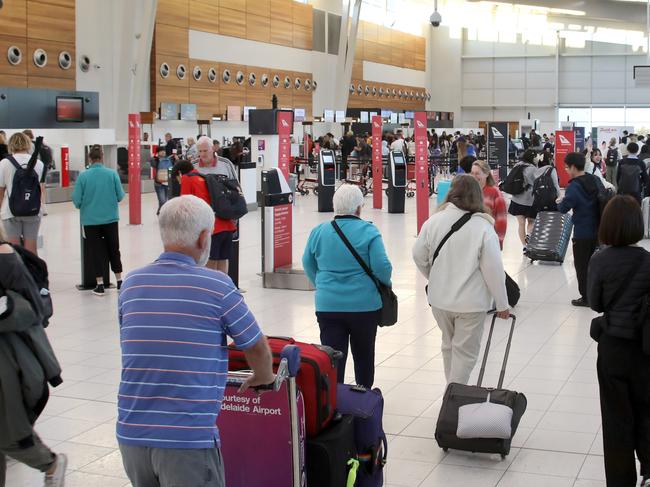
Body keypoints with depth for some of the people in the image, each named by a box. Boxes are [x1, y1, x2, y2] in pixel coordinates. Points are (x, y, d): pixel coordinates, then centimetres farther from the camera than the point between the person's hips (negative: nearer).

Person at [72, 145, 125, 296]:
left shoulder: (83, 176, -9)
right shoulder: (112, 174, -7)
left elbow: (77, 200, -9)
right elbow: (120, 196, -3)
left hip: (91, 220, -1)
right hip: (110, 218, 1)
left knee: (96, 251, 8)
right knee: (113, 249, 16)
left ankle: (100, 284, 9)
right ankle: (119, 281, 22)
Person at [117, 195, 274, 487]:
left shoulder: (131, 284, 4)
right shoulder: (217, 286, -9)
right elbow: (258, 350, 3)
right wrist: (262, 379, 24)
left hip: (131, 433, 5)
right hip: (189, 439, -5)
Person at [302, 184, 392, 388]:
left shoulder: (319, 232, 1)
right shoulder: (368, 231, -10)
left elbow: (308, 264, 11)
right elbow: (381, 266, -14)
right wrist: (386, 283, 6)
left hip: (328, 305, 1)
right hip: (365, 305, -1)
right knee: (364, 354, 17)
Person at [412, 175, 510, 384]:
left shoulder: (433, 221, -7)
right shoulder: (483, 227, -17)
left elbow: (419, 256, 3)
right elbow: (494, 269, -15)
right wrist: (502, 304, -3)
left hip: (439, 299, 4)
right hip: (471, 302, -4)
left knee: (449, 345, 23)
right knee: (465, 352, 7)